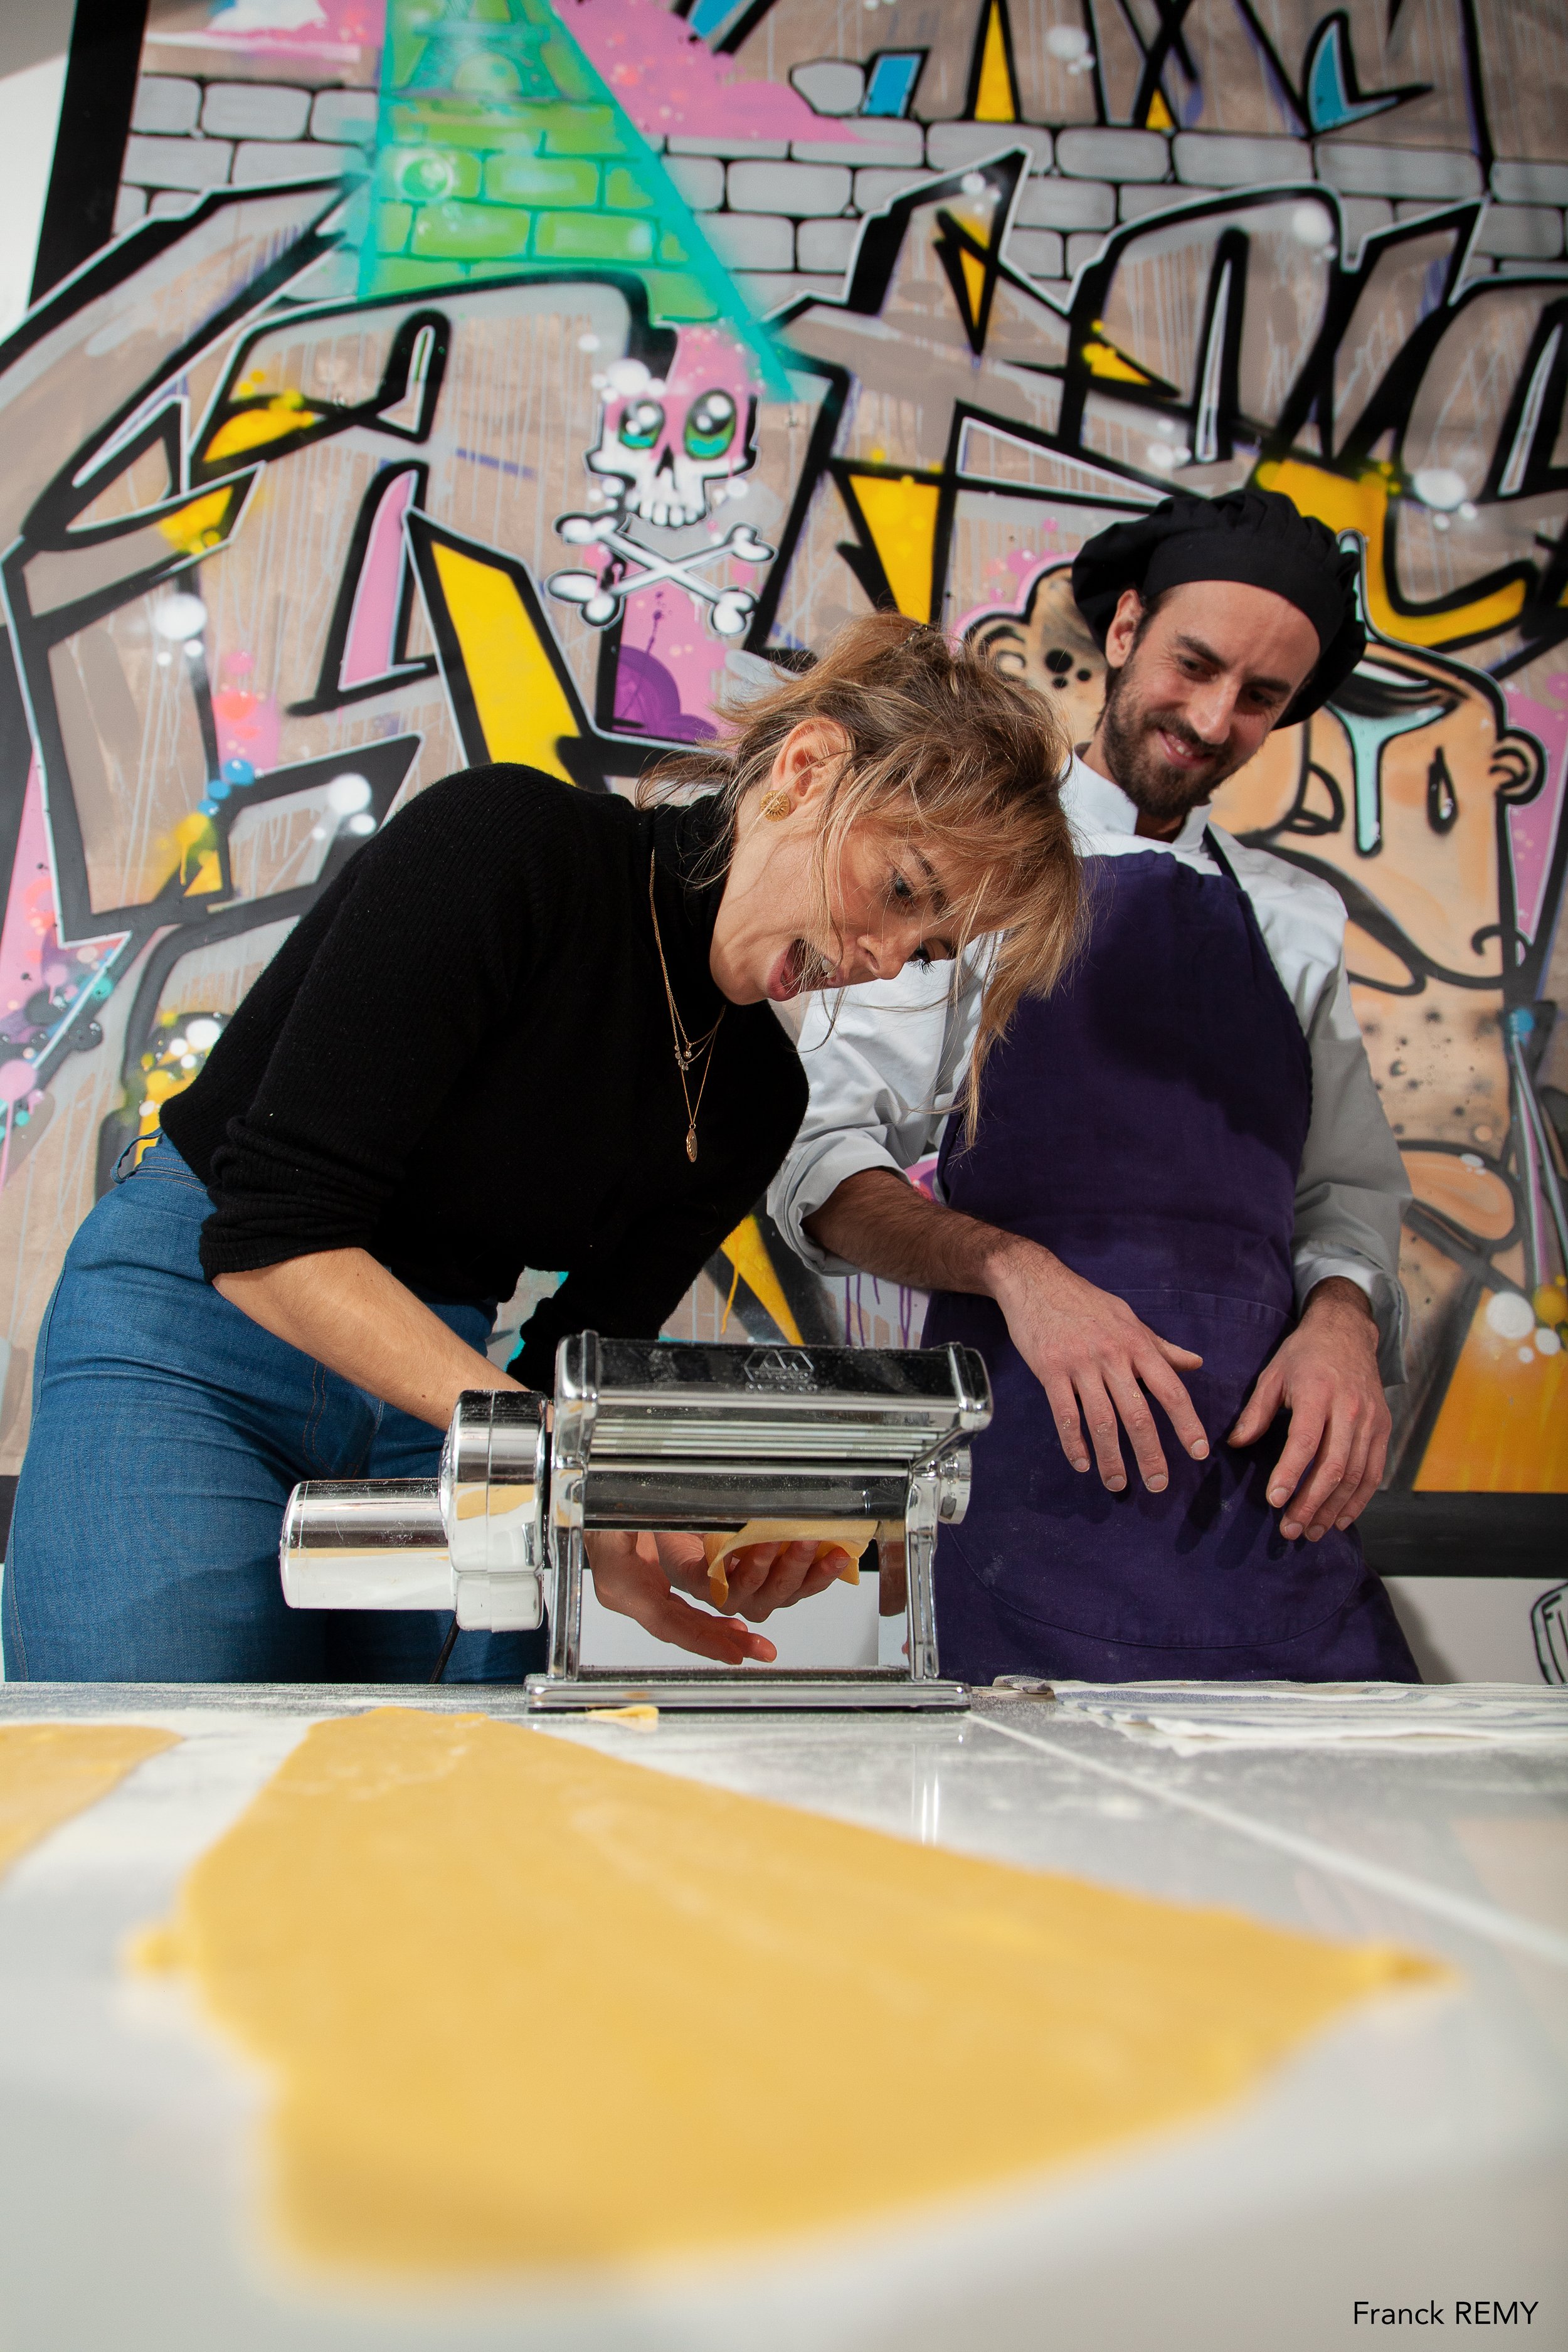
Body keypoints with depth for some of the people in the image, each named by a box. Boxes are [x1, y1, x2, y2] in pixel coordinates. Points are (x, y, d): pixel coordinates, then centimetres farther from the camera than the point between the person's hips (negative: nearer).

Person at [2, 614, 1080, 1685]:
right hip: (194, 1339, -5)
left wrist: (624, 1532, -26)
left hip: (444, 1384, 5)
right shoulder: (504, 839, -19)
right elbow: (274, 1235, -23)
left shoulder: (755, 1097, -1)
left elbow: (574, 1363, -5)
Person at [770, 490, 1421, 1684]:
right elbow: (820, 1155, -3)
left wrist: (1343, 1314, -4)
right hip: (1037, 1467, -4)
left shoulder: (1297, 918, 18)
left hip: (1269, 1470, 4)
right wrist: (1015, 1270, -19)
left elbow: (1350, 1184, 18)